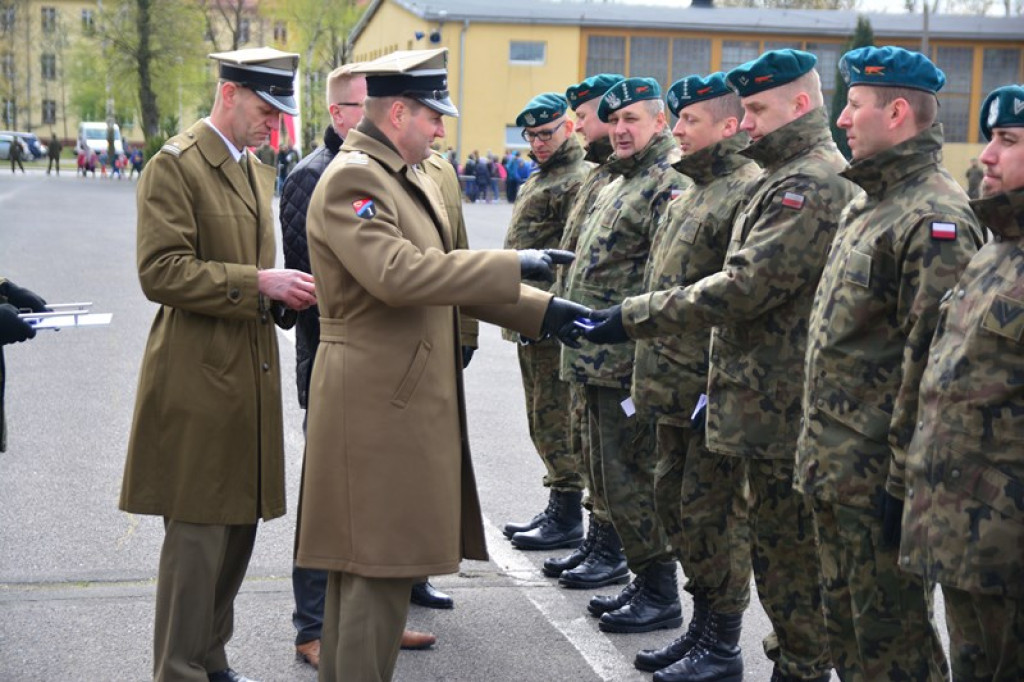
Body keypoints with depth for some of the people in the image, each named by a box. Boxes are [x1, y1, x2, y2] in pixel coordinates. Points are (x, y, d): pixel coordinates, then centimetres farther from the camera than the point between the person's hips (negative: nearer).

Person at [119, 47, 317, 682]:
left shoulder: (258, 172, 18)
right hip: (199, 379, -8)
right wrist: (258, 283, -21)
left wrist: (283, 293, 6)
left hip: (250, 375, 8)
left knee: (239, 526, 13)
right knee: (198, 534, -4)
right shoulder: (174, 166, -9)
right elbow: (161, 272, -17)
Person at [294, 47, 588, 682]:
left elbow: (444, 273, 19)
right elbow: (397, 273, -28)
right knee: (379, 565, -4)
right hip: (377, 398, -10)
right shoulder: (351, 178, -15)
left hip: (406, 395, 10)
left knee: (368, 566, 16)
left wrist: (541, 309, 11)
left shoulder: (413, 178, 15)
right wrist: (512, 265, -23)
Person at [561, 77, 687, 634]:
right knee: (610, 477, 16)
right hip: (599, 360, 10)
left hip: (628, 363, -10)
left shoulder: (669, 184, -13)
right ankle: (645, 583, 27)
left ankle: (659, 596, 8)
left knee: (631, 481, -4)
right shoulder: (620, 181, 19)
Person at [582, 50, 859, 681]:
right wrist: (724, 382, 21)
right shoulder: (791, 177, 17)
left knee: (790, 547, -1)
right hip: (771, 398, 10)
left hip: (786, 409, -10)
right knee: (779, 541, 17)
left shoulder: (813, 184, -17)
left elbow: (746, 286, -24)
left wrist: (634, 316, -20)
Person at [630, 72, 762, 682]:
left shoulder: (751, 190, -14)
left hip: (713, 387, -10)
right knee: (675, 501, 16)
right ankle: (703, 625, 29)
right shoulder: (691, 192, 17)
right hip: (674, 386, 10)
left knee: (712, 512, -1)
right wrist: (651, 373, 21)